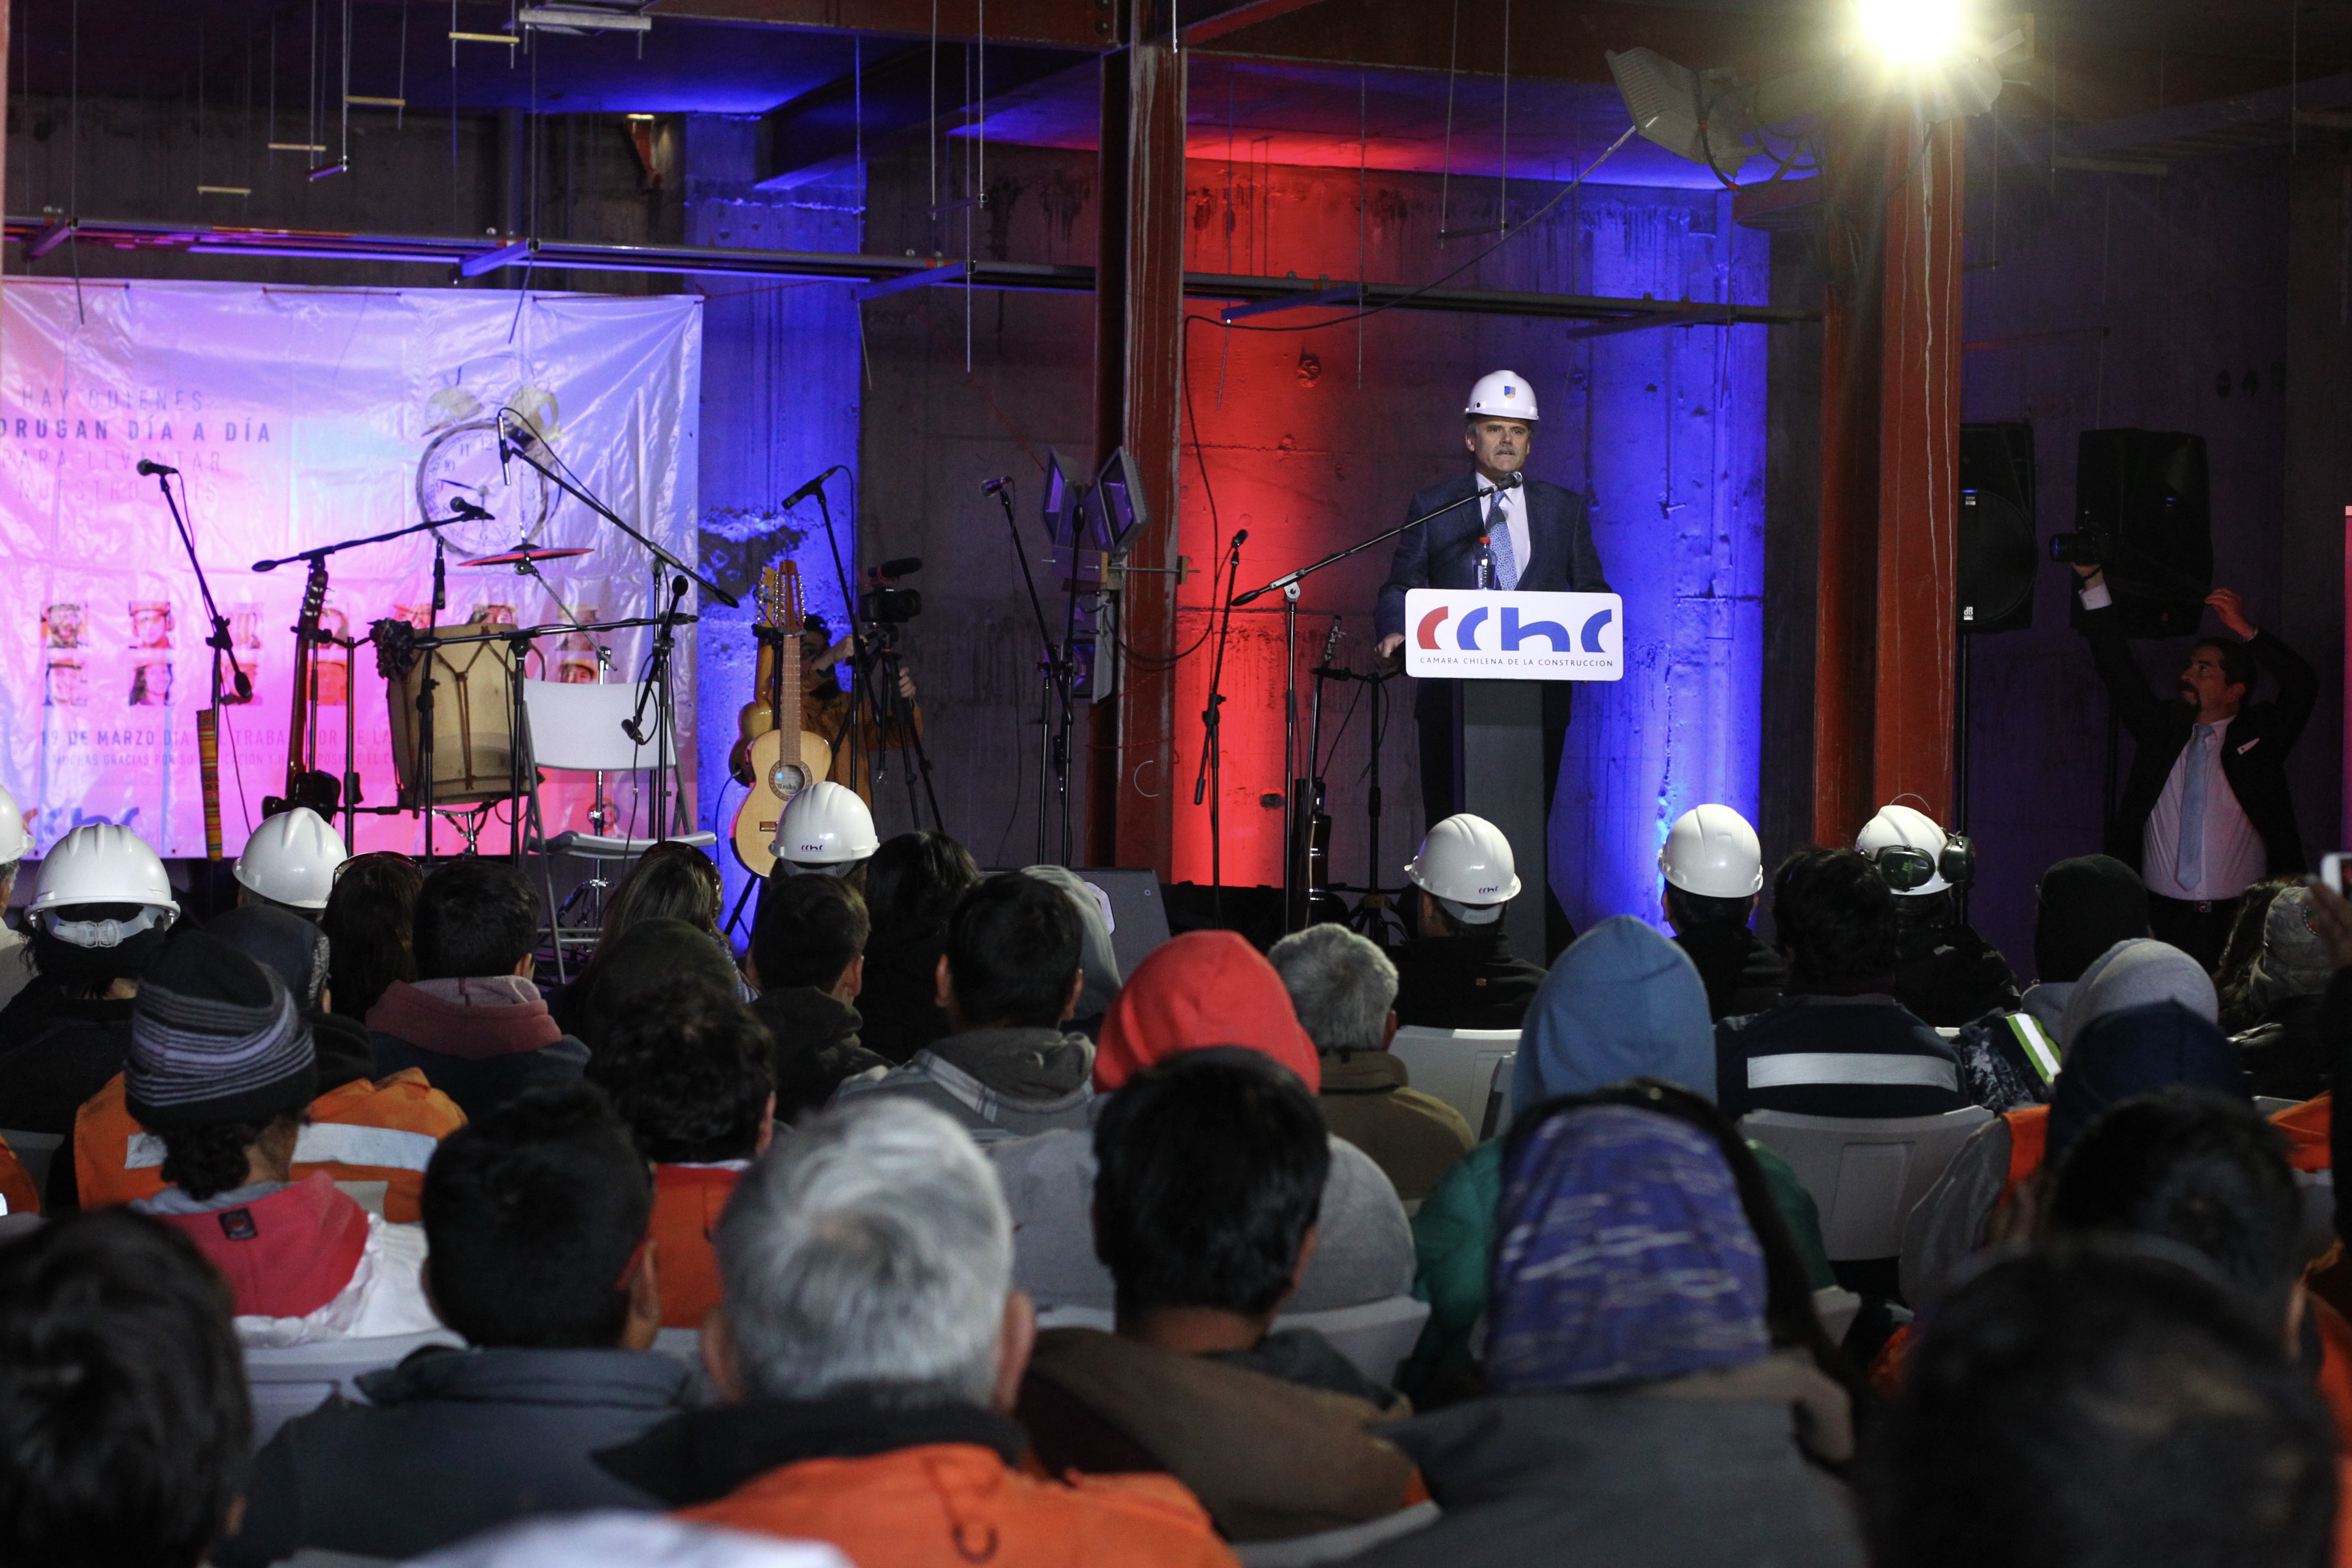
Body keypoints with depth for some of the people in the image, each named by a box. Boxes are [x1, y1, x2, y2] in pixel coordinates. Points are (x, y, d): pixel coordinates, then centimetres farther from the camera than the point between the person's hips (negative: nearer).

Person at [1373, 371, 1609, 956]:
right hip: (1453, 696, 0)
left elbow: (1592, 591, 12)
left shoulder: (1564, 509, 12)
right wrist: (1394, 631, -13)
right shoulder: (1432, 508, 9)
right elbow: (1401, 587, 8)